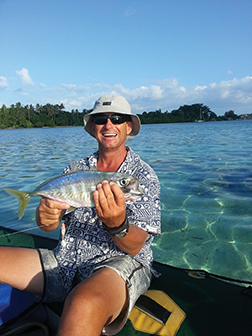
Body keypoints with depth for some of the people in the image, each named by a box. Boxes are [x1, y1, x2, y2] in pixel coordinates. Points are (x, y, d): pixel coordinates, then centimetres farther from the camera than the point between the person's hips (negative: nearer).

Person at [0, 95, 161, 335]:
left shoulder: (144, 176, -4)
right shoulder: (76, 169, 9)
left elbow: (134, 247, -11)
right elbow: (49, 223, 6)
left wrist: (117, 224, -34)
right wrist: (46, 217, -19)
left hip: (120, 264, -4)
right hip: (64, 263, 5)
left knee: (82, 304, -38)